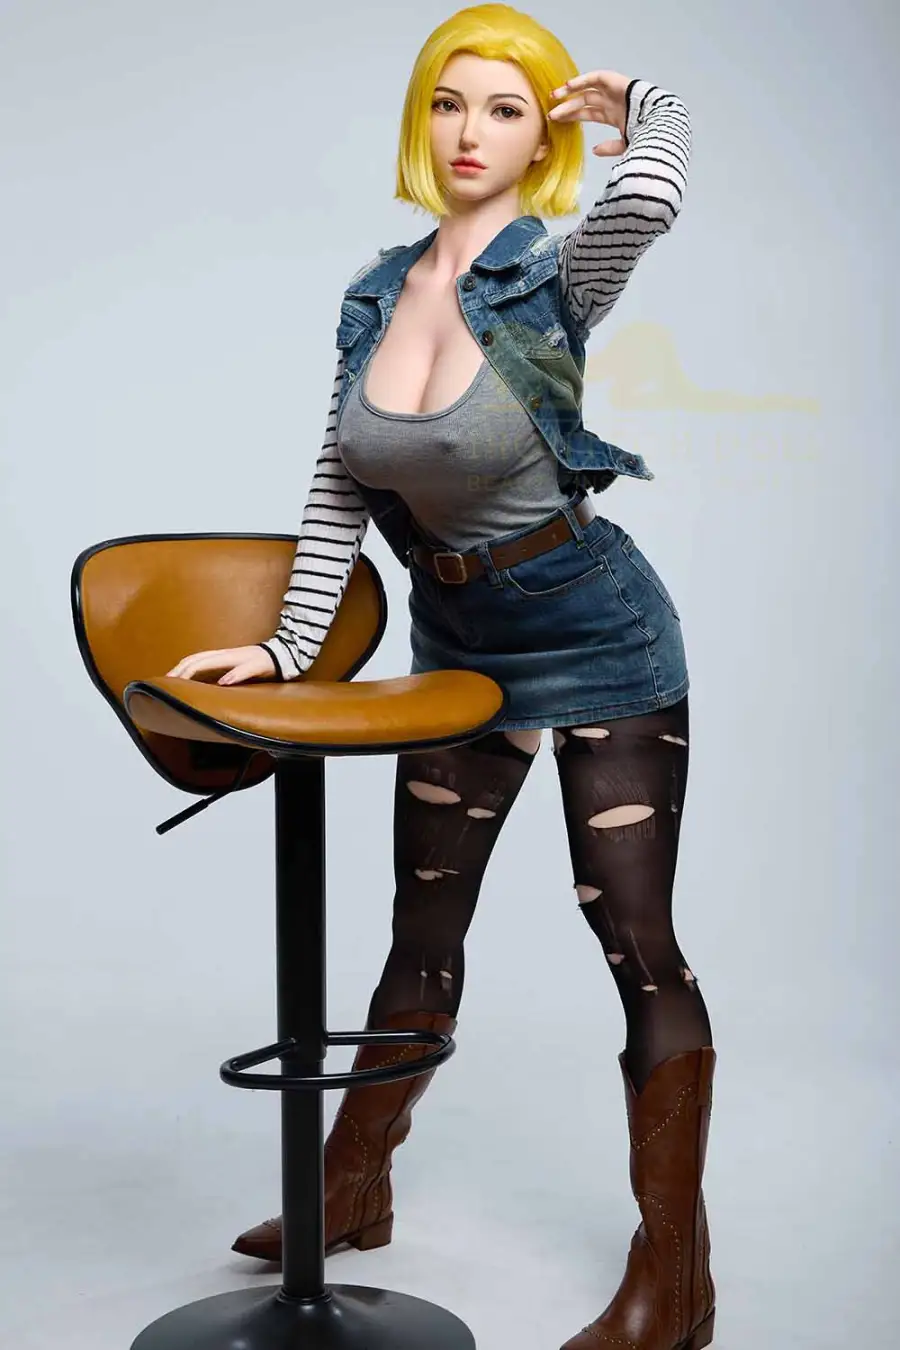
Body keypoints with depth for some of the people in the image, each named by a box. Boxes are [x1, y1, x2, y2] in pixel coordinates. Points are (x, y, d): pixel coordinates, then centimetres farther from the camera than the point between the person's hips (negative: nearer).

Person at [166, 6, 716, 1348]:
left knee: (637, 943, -3)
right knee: (424, 929, 16)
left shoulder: (556, 271, -16)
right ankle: (354, 1190, 33)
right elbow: (338, 492, 3)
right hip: (459, 638, 6)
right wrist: (290, 644, -5)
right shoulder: (374, 293, 0)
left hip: (596, 632, -5)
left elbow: (649, 192, -39)